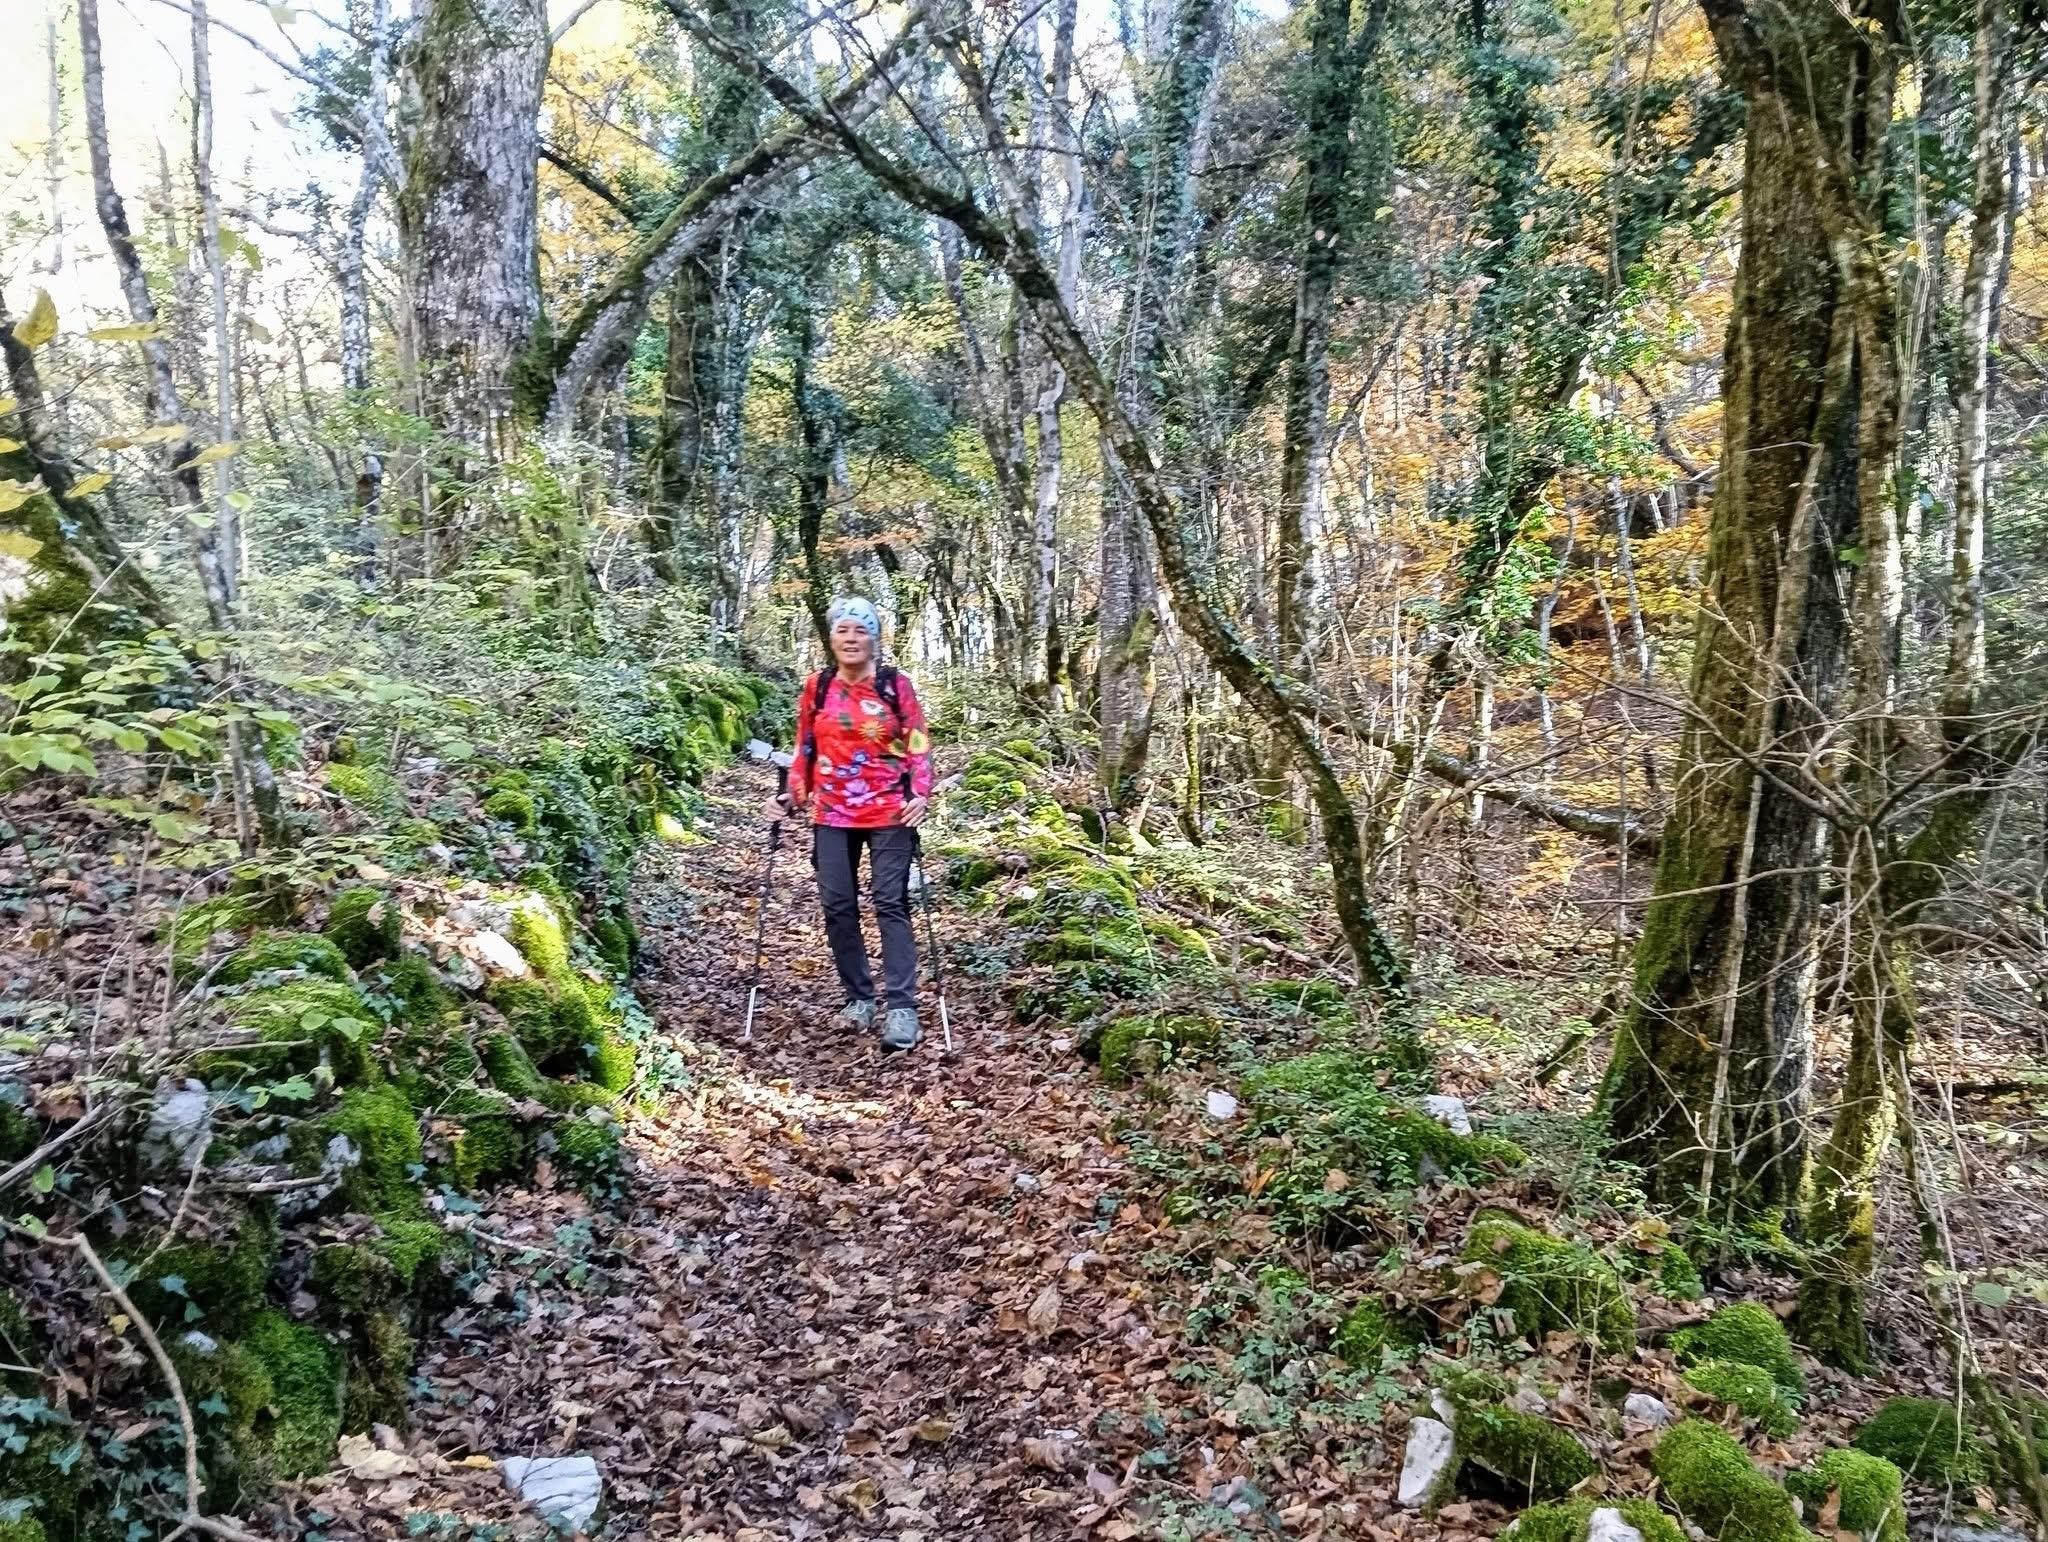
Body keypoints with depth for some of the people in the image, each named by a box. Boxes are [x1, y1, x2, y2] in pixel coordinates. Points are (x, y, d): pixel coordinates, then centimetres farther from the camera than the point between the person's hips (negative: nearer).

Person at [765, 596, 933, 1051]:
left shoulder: (896, 684, -2)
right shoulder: (817, 687, 5)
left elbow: (918, 745, -1)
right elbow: (805, 749, 13)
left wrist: (920, 794, -12)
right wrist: (792, 797, 4)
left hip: (889, 812, -3)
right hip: (832, 814, 3)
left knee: (891, 904, -7)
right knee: (838, 906, 4)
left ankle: (902, 1006, -7)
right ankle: (859, 996, 18)